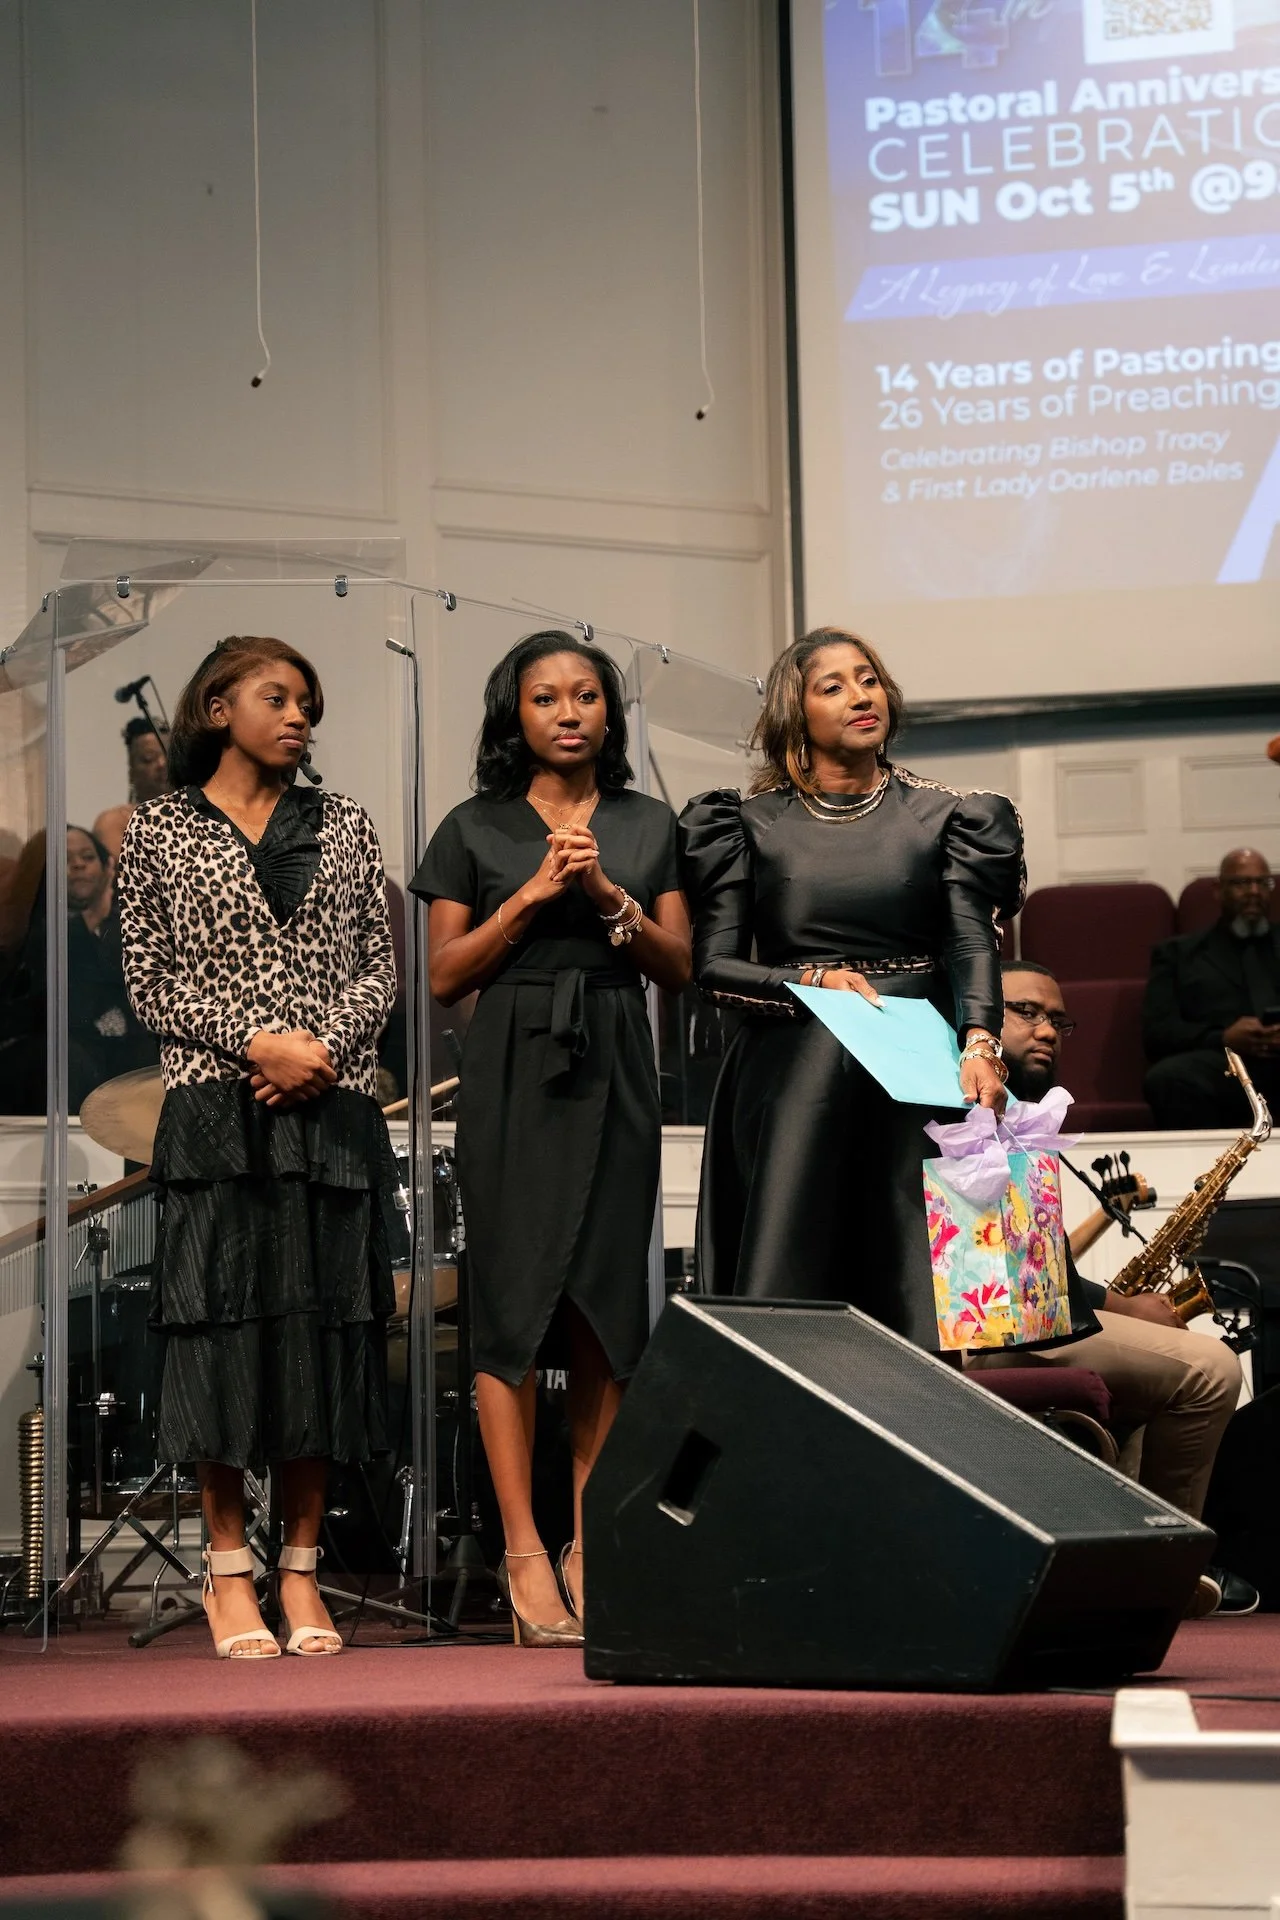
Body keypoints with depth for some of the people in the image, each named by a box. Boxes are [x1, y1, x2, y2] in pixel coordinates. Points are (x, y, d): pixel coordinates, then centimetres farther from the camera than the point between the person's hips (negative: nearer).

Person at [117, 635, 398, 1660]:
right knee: (224, 1317, -4)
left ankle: (302, 1570, 8)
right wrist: (260, 1042, -11)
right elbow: (151, 982, 1)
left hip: (333, 1112, 3)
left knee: (327, 1318, 1)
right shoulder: (161, 829, 6)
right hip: (216, 1110, -3)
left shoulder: (342, 825, 14)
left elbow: (379, 967, 9)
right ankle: (229, 1568, 4)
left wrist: (322, 1050, -8)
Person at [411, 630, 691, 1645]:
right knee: (513, 1302, -9)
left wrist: (611, 899, -6)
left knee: (607, 1307, 0)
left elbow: (679, 968, 10)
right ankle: (525, 1553, -8)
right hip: (514, 1074, -2)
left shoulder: (649, 826, 14)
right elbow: (446, 977, 3)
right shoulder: (475, 829, 7)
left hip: (615, 1075, 2)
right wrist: (533, 896, -8)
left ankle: (589, 1543, 6)